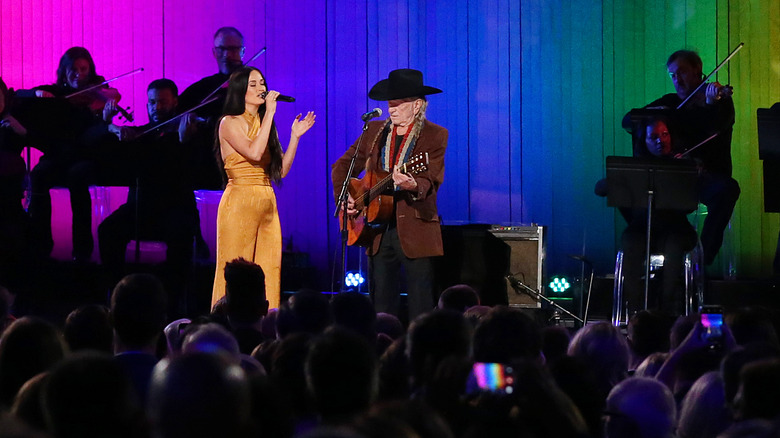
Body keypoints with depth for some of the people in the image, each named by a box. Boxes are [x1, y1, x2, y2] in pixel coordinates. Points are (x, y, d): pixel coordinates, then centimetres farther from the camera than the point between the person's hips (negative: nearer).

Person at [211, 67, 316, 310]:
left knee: (268, 271, 0)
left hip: (267, 205, 7)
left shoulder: (265, 124, 18)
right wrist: (269, 113, -14)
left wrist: (295, 136, 5)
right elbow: (254, 153, -19)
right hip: (239, 203, -7)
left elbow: (282, 170, 14)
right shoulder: (230, 123, -1)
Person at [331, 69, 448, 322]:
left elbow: (431, 182, -15)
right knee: (381, 304, 7)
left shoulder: (435, 136, -3)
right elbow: (343, 167, 19)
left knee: (421, 307, -6)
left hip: (415, 231, -5)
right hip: (379, 230, 5)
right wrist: (344, 197, 2)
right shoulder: (375, 131, 12)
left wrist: (413, 185, -37)